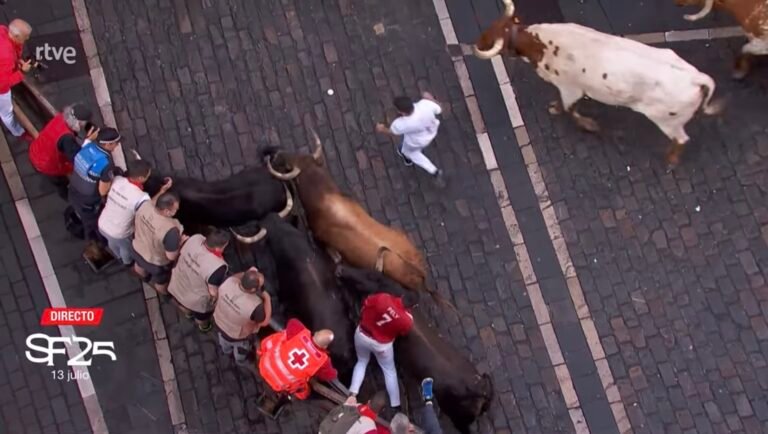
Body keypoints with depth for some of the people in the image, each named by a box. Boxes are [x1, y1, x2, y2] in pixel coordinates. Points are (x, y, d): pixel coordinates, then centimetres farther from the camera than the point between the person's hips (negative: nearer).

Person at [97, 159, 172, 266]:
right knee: (126, 248, 33)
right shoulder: (141, 198, -38)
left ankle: (118, 256, 71)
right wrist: (163, 190, -14)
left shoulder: (117, 180, -21)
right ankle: (128, 262, 65)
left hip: (102, 225, 5)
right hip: (119, 234, -5)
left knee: (113, 243, 39)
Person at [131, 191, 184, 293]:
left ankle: (144, 277, 74)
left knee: (139, 266, 41)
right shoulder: (170, 230, -44)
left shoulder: (144, 205, -28)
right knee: (161, 282, 31)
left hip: (136, 250, 5)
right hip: (155, 263, -5)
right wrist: (181, 241, -14)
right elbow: (171, 256, -30)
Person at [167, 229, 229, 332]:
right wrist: (213, 303, -4)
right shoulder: (217, 267, -40)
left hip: (177, 287, 5)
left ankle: (188, 313, 70)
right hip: (196, 300, -5)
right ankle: (204, 327, 62)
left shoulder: (195, 239, -24)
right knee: (202, 316, 32)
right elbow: (213, 292, -26)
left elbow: (181, 255, -4)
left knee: (184, 305, 39)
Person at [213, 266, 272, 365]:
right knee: (241, 346, 33)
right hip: (237, 335, -4)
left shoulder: (228, 282, -34)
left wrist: (246, 274, -14)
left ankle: (226, 350, 71)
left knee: (224, 336, 40)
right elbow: (264, 322, -23)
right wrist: (267, 299, -18)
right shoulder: (255, 306, -45)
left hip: (220, 321, 4)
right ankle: (240, 360, 65)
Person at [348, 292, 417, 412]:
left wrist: (362, 318, 11)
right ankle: (395, 405, 26)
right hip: (381, 344, -2)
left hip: (362, 334, 2)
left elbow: (365, 303, -8)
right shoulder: (407, 320, -26)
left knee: (362, 362, 29)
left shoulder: (383, 298, -27)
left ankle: (353, 393, 17)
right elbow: (402, 333, -5)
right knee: (389, 371, 21)